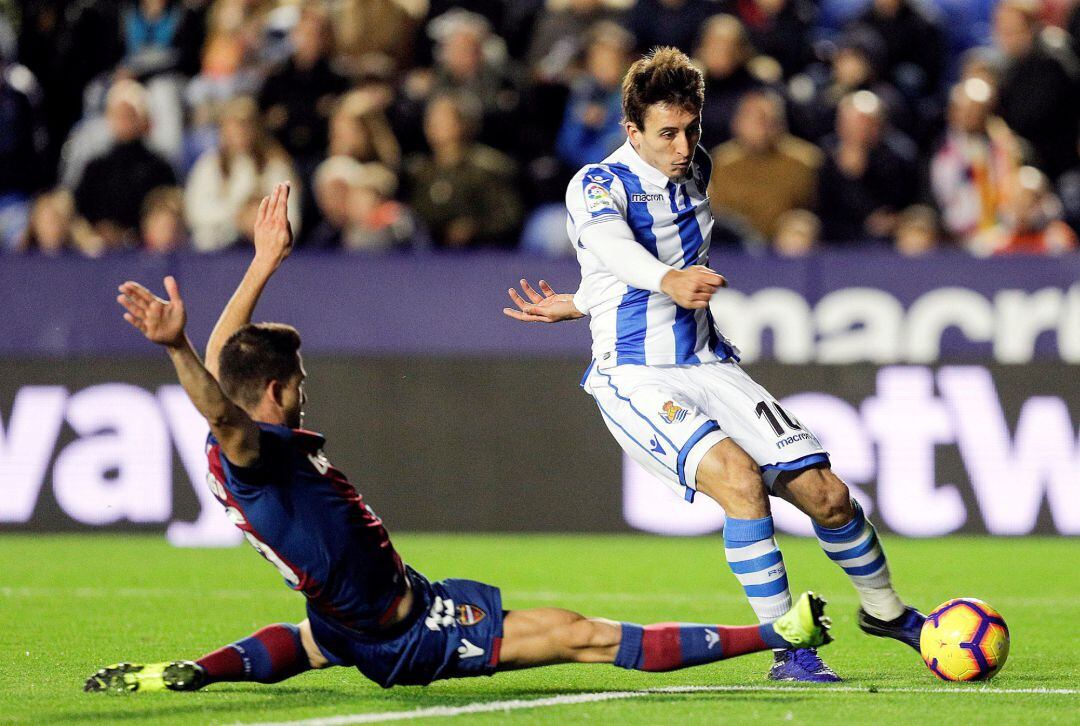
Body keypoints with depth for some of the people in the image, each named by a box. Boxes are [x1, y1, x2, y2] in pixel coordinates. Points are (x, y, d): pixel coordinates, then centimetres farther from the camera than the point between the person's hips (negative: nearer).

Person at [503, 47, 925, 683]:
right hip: (634, 379, -5)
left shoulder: (697, 172, 7)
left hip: (710, 365, 6)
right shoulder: (597, 186, -13)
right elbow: (613, 246, -37)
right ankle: (788, 646, -22)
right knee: (737, 474, -31)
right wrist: (669, 282, -58)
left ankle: (885, 610, 23)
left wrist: (578, 305, 16)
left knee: (826, 494, -5)